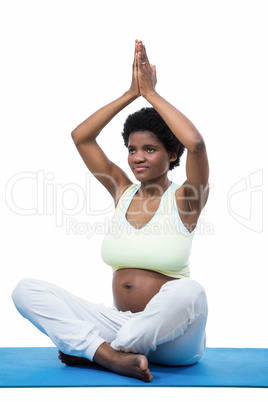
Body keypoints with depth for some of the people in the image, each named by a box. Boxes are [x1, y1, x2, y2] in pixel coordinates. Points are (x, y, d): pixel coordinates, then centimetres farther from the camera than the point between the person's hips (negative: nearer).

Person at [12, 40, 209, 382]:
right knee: (26, 290, -10)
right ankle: (113, 356, -27)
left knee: (189, 292, -40)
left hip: (171, 340, -4)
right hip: (120, 323, 4)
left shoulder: (184, 199, -5)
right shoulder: (123, 192, 8)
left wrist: (151, 93, -13)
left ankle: (91, 350, -19)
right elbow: (80, 137, 3)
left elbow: (195, 143, -25)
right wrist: (132, 93, -1)